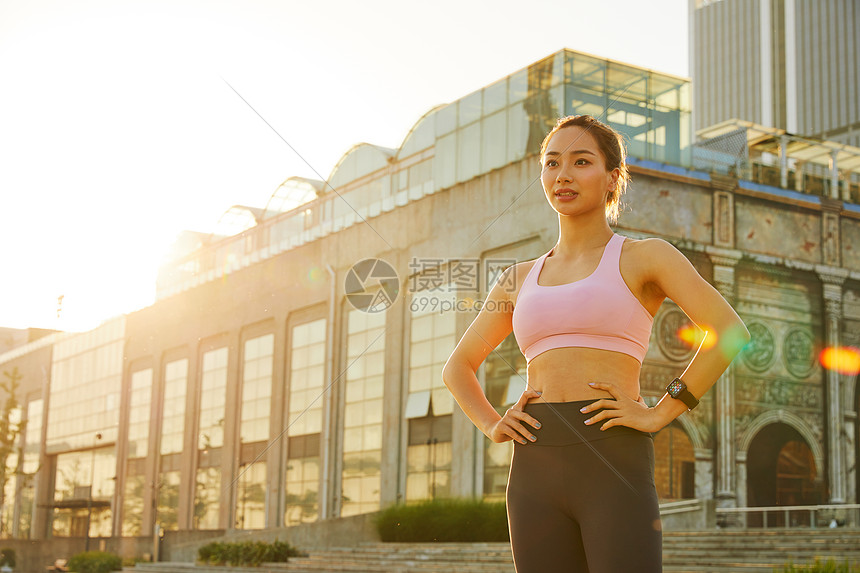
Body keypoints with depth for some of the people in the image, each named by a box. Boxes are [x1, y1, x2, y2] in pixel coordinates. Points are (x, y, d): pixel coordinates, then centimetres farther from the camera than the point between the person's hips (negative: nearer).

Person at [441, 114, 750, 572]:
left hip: (614, 466, -4)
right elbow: (457, 368, 27)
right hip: (534, 473, 5)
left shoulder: (643, 257, 7)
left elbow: (729, 331, -6)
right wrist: (492, 425, 9)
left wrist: (659, 414, -9)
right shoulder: (521, 279, 20)